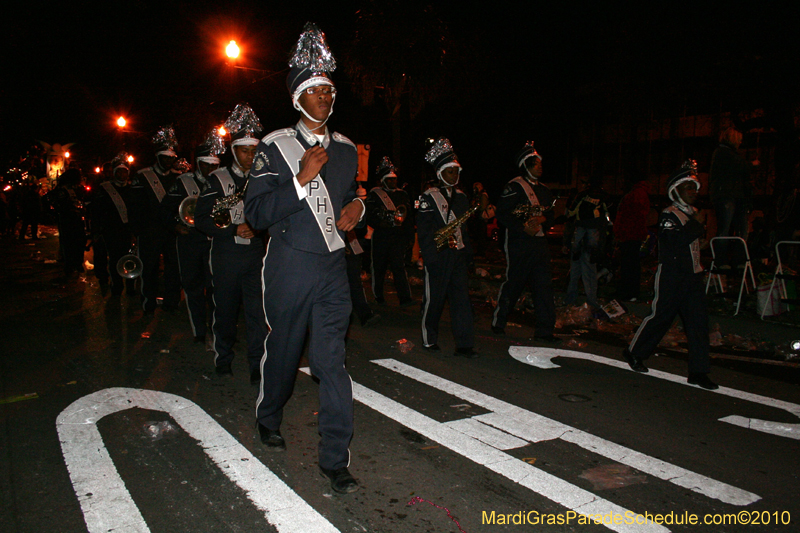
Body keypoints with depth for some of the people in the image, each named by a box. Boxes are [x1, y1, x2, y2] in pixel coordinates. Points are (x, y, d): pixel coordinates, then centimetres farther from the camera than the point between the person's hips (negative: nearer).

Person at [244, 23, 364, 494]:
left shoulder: (346, 149, 11)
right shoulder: (275, 147, -4)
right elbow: (257, 214, -11)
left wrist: (357, 208, 4)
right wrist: (301, 179, -21)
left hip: (334, 267, 3)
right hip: (290, 265, -2)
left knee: (332, 359, -3)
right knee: (284, 348, 13)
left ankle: (335, 458, 4)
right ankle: (269, 419, 42)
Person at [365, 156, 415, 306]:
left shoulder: (402, 194, 15)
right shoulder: (374, 195, 3)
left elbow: (408, 217, 17)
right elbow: (370, 218, -3)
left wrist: (410, 237, 12)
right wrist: (387, 222, -15)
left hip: (399, 237, 2)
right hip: (381, 236, -1)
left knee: (399, 266, -8)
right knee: (379, 267, 6)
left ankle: (405, 298, -11)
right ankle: (378, 297, 18)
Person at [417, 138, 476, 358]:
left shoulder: (461, 197, 17)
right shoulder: (429, 197, -3)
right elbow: (424, 230, -8)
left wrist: (468, 252, 13)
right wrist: (431, 257, -14)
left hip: (458, 255, 5)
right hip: (438, 255, -5)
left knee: (462, 298, -1)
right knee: (434, 298, 3)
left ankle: (464, 345, 1)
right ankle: (429, 340, 19)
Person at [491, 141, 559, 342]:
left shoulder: (543, 190, 18)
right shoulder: (514, 187, -5)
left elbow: (550, 216, 21)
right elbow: (502, 214, -10)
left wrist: (542, 219, -2)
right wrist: (524, 227, -18)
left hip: (539, 242, 7)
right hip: (519, 244, -7)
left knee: (544, 284, 2)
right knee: (513, 283, 0)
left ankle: (544, 329, 7)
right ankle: (498, 322, 18)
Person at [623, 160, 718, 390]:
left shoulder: (693, 213, 16)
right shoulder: (669, 215, -9)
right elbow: (674, 241, -24)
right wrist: (696, 224, -17)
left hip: (692, 275, 7)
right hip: (671, 274, -7)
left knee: (698, 320, 2)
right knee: (661, 316, 0)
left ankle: (698, 371, 5)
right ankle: (634, 352, 20)